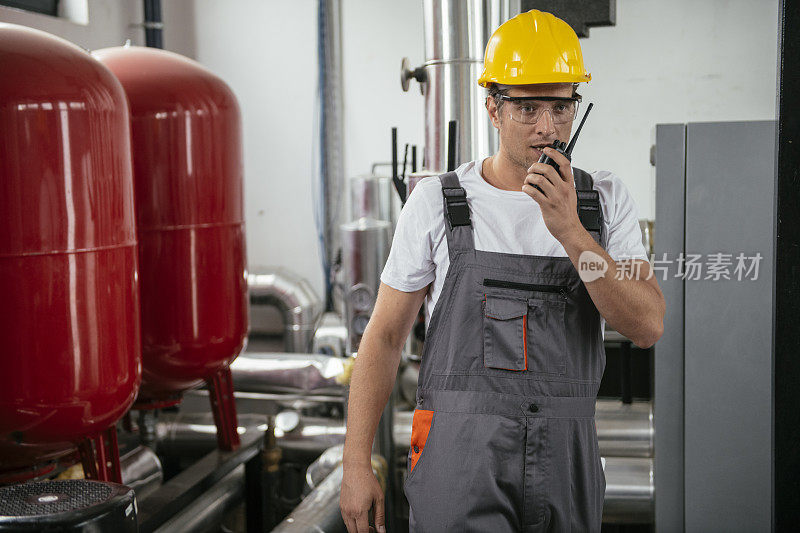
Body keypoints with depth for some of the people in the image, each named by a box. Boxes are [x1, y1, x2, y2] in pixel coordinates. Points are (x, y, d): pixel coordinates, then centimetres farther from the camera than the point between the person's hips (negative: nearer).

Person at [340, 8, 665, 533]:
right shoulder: (437, 202, -2)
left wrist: (570, 231, -20)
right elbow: (384, 336, 2)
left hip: (566, 466, 3)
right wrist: (356, 465, -2)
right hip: (461, 460, -2)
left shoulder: (605, 200, 3)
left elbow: (648, 327, -8)